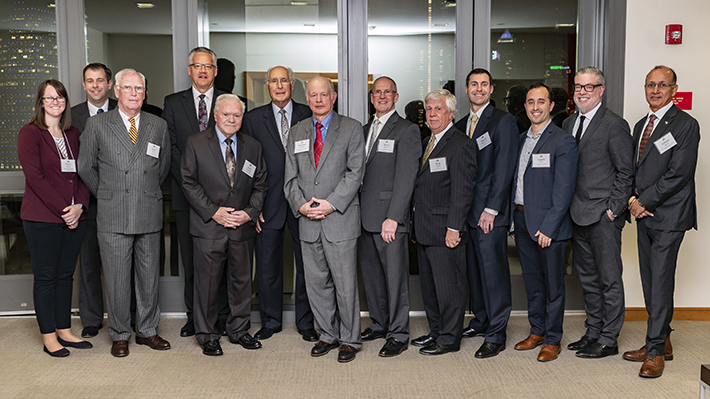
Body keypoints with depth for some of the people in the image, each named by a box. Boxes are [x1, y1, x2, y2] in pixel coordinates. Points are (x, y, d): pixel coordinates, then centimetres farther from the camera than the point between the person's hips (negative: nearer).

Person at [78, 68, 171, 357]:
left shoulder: (158, 126, 8)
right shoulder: (97, 125, 1)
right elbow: (86, 167, 9)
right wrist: (106, 195, 11)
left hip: (149, 215, 2)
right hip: (113, 217, -2)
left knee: (149, 276, 10)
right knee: (117, 279, 4)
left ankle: (147, 330, 25)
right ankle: (120, 335, 19)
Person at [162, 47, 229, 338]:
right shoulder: (173, 103, 10)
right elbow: (170, 148, 3)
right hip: (187, 193, 1)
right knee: (190, 259, 5)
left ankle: (222, 316, 11)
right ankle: (194, 317, 16)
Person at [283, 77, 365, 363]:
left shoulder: (351, 129, 2)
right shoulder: (297, 132, 14)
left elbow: (355, 172, -7)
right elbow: (290, 177, 11)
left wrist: (331, 204, -15)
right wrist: (301, 205, -6)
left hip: (341, 220, -4)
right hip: (307, 222, 4)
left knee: (345, 284, 0)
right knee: (316, 283, 10)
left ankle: (350, 339, 15)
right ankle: (327, 335, 25)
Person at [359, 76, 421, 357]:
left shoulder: (407, 130, -5)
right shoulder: (365, 130, 18)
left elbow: (405, 178, -12)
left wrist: (393, 217, -19)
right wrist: (357, 212, 8)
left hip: (390, 218, -7)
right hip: (365, 217, 7)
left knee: (395, 276, -2)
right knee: (371, 274, 14)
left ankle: (398, 334, 9)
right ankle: (379, 324, 29)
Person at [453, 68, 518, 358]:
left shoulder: (503, 121, -4)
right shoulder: (460, 125, 17)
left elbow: (504, 169, -11)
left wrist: (491, 209, -15)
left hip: (490, 213, -7)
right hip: (465, 210, 7)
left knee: (493, 270, -4)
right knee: (473, 268, 12)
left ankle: (496, 334, 4)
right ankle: (481, 320, 26)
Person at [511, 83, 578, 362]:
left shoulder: (563, 142, -9)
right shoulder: (522, 139, 13)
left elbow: (564, 190, -14)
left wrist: (548, 226, -18)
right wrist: (514, 221, 10)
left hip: (548, 224, -7)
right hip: (522, 221, 7)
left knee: (553, 284, 4)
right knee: (532, 281, 15)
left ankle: (553, 340, 16)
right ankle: (537, 331, 29)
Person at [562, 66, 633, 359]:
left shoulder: (615, 125, -8)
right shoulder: (569, 123, 14)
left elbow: (625, 173, -8)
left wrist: (613, 209, -12)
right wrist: (569, 206, 9)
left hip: (604, 216, -7)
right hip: (577, 214, 7)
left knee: (609, 278, 2)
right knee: (587, 277, 15)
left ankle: (608, 340, 11)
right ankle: (593, 332, 27)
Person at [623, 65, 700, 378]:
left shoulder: (686, 125, -8)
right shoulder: (641, 125, 16)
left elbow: (678, 175, -16)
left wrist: (645, 201, -13)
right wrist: (633, 200, -1)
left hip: (669, 216, -7)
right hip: (645, 214, 8)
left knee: (660, 282, -5)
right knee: (650, 282, 11)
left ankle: (655, 351, 3)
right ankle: (662, 342, 22)